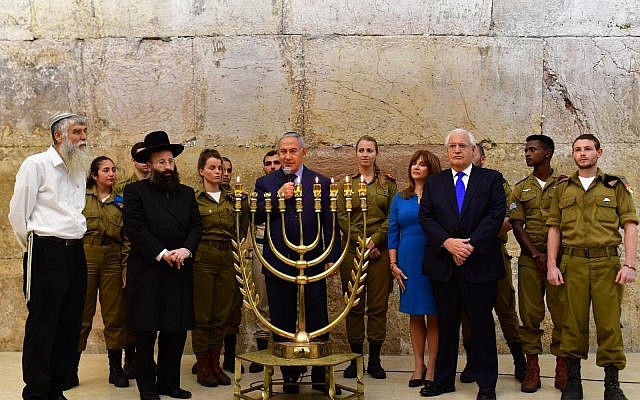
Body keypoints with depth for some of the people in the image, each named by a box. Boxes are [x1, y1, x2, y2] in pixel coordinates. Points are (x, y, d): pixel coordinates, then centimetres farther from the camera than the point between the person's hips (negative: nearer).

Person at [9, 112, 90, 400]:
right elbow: (18, 213, -6)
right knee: (42, 325, -2)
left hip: (75, 252, 7)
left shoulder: (79, 169, 17)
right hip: (47, 252, -7)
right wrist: (34, 250, 2)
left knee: (70, 324, 9)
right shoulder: (36, 164, -5)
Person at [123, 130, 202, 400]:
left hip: (180, 272, 4)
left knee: (177, 331, 6)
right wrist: (162, 253, -16)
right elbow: (135, 229, -9)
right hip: (147, 273, -4)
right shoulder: (135, 191, 1)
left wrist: (185, 250, -10)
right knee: (146, 332, 3)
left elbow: (196, 226, 9)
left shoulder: (187, 193, 16)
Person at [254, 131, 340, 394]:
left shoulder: (321, 182, 6)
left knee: (318, 323, 4)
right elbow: (256, 217, -4)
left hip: (313, 263, -1)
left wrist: (333, 257, -2)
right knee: (282, 324, 9)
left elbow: (330, 223, 4)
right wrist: (278, 197, -14)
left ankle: (320, 375, 15)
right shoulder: (265, 183, 8)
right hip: (278, 263, 1)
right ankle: (289, 376, 21)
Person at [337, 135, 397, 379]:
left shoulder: (388, 184, 10)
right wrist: (361, 242, -9)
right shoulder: (346, 185, 11)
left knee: (378, 306, 1)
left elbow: (392, 217, 1)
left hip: (380, 249, 0)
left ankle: (374, 359, 8)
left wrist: (374, 240, -12)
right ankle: (355, 358, 10)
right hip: (352, 249, 0)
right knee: (354, 306, 2)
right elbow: (341, 217, 2)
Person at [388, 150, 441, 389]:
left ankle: (432, 368, 9)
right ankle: (418, 366, 18)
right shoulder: (400, 198, 10)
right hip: (408, 263, 3)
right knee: (415, 315, 9)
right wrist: (393, 265, 2)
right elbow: (393, 233, 9)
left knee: (433, 315, 1)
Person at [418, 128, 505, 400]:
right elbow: (426, 218, 3)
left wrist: (471, 245, -14)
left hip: (479, 263, -2)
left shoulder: (491, 179, 5)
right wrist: (448, 242, -13)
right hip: (443, 264, 2)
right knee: (446, 324, 10)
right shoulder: (434, 182, 11)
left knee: (482, 324, 4)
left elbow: (496, 215, -5)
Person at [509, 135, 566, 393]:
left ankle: (562, 368, 7)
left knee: (561, 312, -1)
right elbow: (517, 225, 4)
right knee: (530, 314, 1)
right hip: (529, 258, 2)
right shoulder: (521, 188, 11)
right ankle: (532, 369, 7)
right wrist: (536, 254, -8)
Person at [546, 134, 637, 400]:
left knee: (609, 323, 0)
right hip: (572, 263, 1)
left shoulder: (616, 186, 8)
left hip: (607, 263, -1)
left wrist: (629, 264, -7)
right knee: (573, 323, 4)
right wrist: (552, 265, 2)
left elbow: (630, 225, 3)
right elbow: (554, 228, 11)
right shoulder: (562, 189, 13)